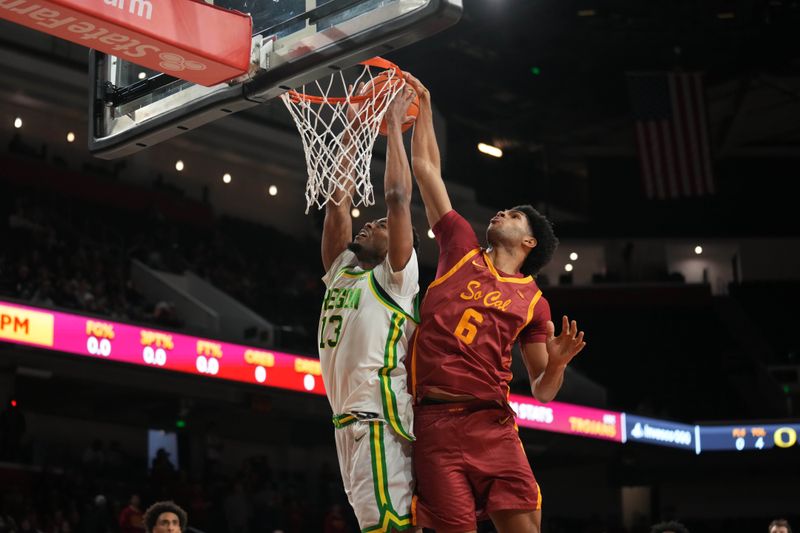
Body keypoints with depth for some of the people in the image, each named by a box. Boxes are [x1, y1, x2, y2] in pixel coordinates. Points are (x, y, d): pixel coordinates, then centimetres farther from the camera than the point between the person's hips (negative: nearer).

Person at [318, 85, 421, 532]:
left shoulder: (397, 277, 3)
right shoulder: (342, 272, 22)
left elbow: (398, 196, -6)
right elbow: (338, 202, 20)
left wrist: (394, 126, 2)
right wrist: (353, 132, 22)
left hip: (381, 420, -8)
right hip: (351, 421, 8)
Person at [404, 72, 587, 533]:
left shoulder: (533, 301, 14)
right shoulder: (463, 250, 15)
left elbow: (542, 392, 12)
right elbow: (426, 168, 17)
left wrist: (556, 364, -8)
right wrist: (424, 105, 18)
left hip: (493, 423, 1)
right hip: (437, 421, -1)